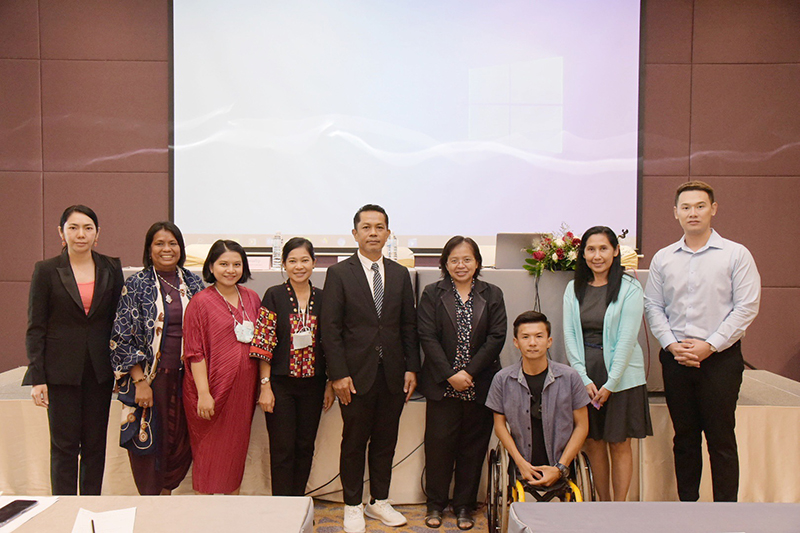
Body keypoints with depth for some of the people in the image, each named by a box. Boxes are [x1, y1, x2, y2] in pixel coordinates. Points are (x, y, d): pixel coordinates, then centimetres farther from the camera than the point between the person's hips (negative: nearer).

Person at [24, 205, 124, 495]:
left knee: (95, 444, 9)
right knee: (64, 444, 4)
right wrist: (37, 377, -6)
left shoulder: (111, 268, 4)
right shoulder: (46, 270, -1)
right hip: (62, 370, -2)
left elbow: (119, 320, 7)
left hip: (100, 370, 2)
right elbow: (35, 327, -1)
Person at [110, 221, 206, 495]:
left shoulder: (194, 283, 6)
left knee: (181, 441, 8)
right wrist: (140, 381, -12)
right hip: (150, 377, -3)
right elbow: (123, 336, -6)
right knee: (150, 440, 4)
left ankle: (167, 492, 29)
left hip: (186, 377, 3)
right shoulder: (136, 285, -3)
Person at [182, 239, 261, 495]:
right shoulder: (201, 301, -8)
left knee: (237, 448, 15)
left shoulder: (251, 298, 7)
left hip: (243, 388, 5)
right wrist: (203, 393, -16)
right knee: (209, 452, 6)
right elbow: (194, 351, -11)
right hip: (213, 387, -5)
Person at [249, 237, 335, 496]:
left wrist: (330, 384, 5)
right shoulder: (274, 296, -4)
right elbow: (264, 343, -7)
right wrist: (265, 386, -11)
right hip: (281, 384, -3)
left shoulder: (322, 298, 5)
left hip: (312, 384, 3)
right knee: (282, 449, 2)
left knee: (305, 447, 11)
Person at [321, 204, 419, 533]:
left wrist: (411, 368, 4)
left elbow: (409, 327, 10)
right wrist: (338, 374, -11)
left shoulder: (400, 275, 9)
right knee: (354, 442, 8)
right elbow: (330, 329, -6)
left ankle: (380, 502, 29)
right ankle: (353, 507, 24)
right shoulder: (339, 274, -2)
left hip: (393, 376, 4)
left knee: (386, 442, 13)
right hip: (357, 376, -3)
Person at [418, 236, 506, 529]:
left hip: (480, 385, 1)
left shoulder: (492, 294, 6)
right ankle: (435, 504, 21)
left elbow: (497, 337, -2)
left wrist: (469, 372, -11)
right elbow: (427, 337, -5)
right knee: (438, 444, 4)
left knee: (473, 446, 8)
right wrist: (450, 375, -13)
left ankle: (464, 506, 22)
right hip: (441, 385, -1)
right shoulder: (432, 294, 3)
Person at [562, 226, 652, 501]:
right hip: (585, 377, 4)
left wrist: (610, 384, -12)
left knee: (619, 445, 3)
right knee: (593, 443, 8)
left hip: (621, 377, -3)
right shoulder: (574, 289, 7)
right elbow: (569, 336, 3)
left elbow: (627, 339, -10)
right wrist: (584, 379, -6)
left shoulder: (629, 288, -5)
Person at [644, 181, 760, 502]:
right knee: (684, 437, 11)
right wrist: (672, 345, -6)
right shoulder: (662, 258, 8)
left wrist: (709, 346, -13)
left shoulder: (736, 254, -1)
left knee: (721, 438, 0)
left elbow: (746, 307, -7)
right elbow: (653, 307, 7)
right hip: (675, 358, 3)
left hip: (720, 358, -3)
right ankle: (687, 503, 22)